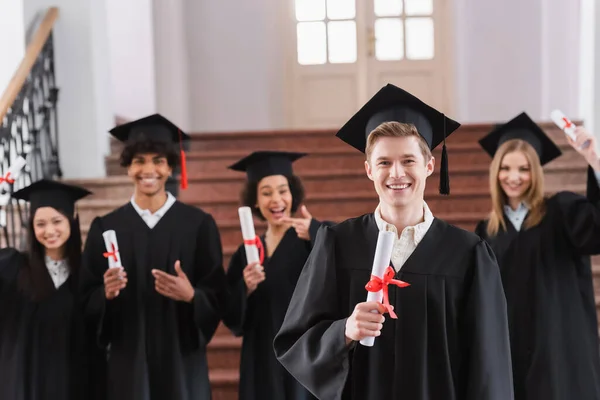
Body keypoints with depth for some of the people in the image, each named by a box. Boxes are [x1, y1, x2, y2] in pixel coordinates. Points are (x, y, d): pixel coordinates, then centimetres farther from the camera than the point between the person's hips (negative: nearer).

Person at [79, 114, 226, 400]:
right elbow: (88, 300, 4)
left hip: (183, 360, -1)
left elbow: (218, 296, -1)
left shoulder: (199, 224, -1)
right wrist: (106, 293, -17)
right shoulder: (105, 228, 3)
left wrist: (192, 296, -20)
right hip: (128, 361, 1)